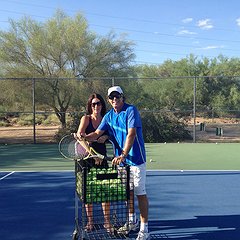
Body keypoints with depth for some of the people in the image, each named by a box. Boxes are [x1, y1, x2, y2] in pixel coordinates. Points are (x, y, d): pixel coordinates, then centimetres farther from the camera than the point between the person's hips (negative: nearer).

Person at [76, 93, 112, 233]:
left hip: (101, 158, 2)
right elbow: (79, 136, -16)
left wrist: (106, 137, -14)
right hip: (86, 158, -2)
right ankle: (90, 220, 19)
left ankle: (107, 221, 12)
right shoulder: (86, 119, -3)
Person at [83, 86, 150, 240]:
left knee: (140, 193, -2)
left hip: (136, 159, -6)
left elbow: (131, 134, -24)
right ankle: (132, 222, 35)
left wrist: (123, 155, -33)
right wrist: (83, 137, -17)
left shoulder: (131, 110, -14)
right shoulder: (108, 116, 6)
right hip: (121, 160, 6)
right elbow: (97, 133, 2)